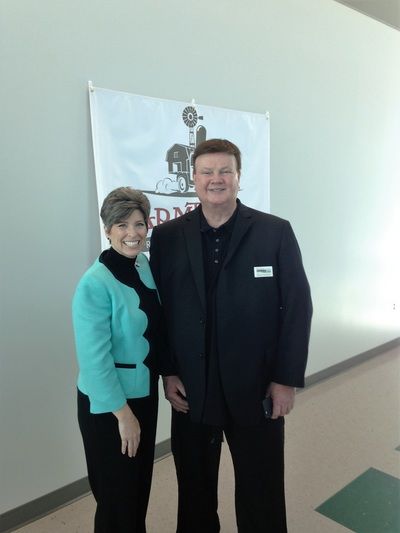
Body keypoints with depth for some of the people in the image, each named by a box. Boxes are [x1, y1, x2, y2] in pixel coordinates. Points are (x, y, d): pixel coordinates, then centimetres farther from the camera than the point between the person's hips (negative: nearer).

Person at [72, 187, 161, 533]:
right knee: (117, 494, 13)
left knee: (141, 485, 23)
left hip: (144, 393, 7)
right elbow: (94, 359, -21)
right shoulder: (95, 283, -22)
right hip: (108, 403, -6)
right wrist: (122, 412, -16)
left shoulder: (145, 266, -1)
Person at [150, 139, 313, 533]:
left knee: (261, 494, 16)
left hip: (258, 387, -1)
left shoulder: (276, 232, -5)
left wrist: (287, 379, -7)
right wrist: (167, 373, -1)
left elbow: (298, 307, -5)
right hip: (189, 389, 2)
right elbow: (157, 308, 3)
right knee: (194, 489, 20)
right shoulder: (167, 236, 0)